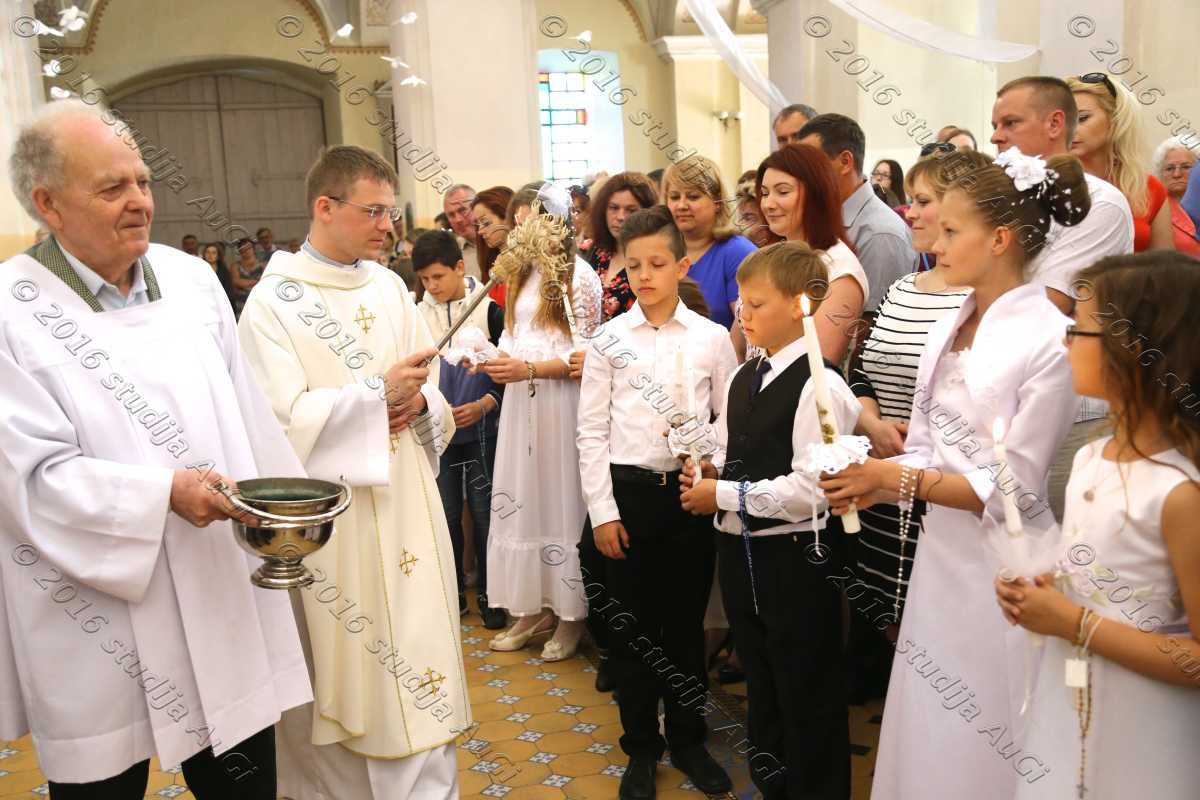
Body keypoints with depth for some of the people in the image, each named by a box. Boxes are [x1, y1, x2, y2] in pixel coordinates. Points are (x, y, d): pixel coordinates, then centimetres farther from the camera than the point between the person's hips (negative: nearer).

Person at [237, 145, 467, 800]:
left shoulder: (389, 286, 7)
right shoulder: (273, 301, -8)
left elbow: (430, 391, 12)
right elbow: (283, 418, -16)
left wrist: (419, 403, -10)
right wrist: (377, 390, -18)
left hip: (404, 502, 5)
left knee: (415, 657, 9)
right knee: (338, 666, 8)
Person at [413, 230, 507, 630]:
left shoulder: (489, 309, -7)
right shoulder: (419, 314, 1)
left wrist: (484, 405, -16)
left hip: (479, 430, -3)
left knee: (483, 513, 4)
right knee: (446, 514, 11)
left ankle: (489, 595, 18)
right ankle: (452, 591, 26)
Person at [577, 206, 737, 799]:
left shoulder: (712, 338, 1)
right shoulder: (610, 337, -1)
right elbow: (592, 430, -1)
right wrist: (602, 510, -5)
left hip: (690, 491, 1)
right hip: (628, 490, 0)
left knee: (686, 623, 12)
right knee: (631, 626, 8)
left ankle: (687, 739, 31)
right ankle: (641, 748, 26)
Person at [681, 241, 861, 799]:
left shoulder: (819, 386, -18)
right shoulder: (742, 379, 8)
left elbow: (810, 489, -24)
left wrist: (725, 495, -20)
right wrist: (707, 471, -4)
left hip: (796, 558, -8)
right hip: (740, 549, 8)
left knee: (807, 697, 9)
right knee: (761, 685, 24)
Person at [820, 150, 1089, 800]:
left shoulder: (1050, 340, -17)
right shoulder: (948, 331, 5)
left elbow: (1015, 489, -17)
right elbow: (923, 452, 6)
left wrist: (897, 480, -17)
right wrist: (869, 488, -12)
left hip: (1003, 565, -6)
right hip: (940, 551, 6)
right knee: (925, 733, 18)